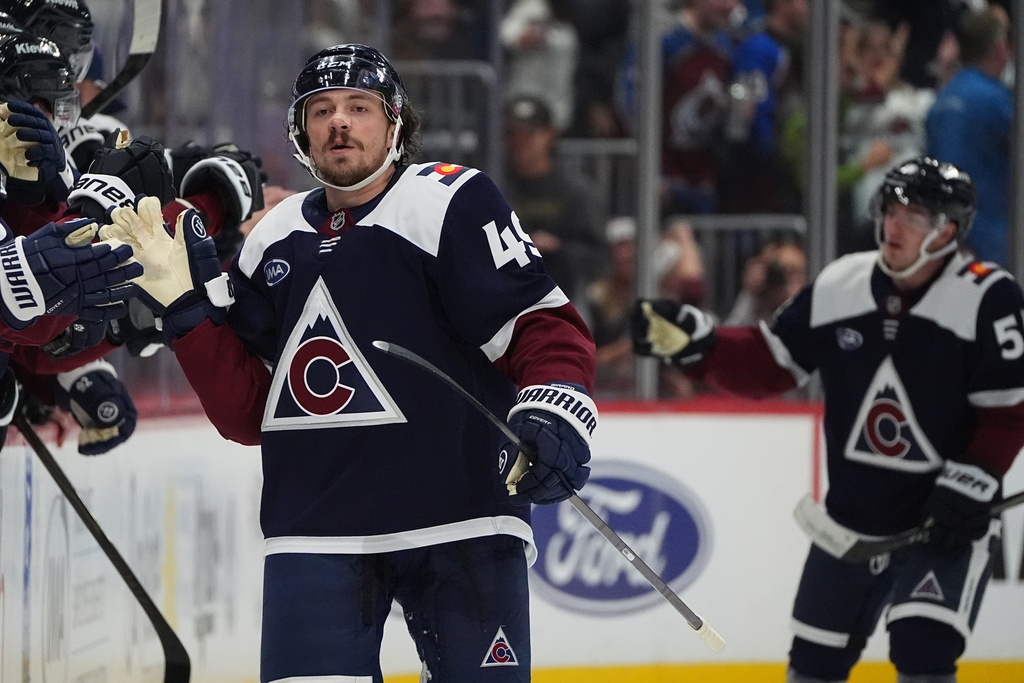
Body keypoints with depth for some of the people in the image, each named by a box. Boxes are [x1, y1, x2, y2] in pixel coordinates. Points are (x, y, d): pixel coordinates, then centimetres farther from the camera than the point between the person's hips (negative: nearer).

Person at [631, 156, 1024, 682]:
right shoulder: (839, 286, -3)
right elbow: (767, 366, 4)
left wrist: (972, 481, -23)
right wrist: (693, 343, -9)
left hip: (947, 521, -5)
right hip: (851, 516, 5)